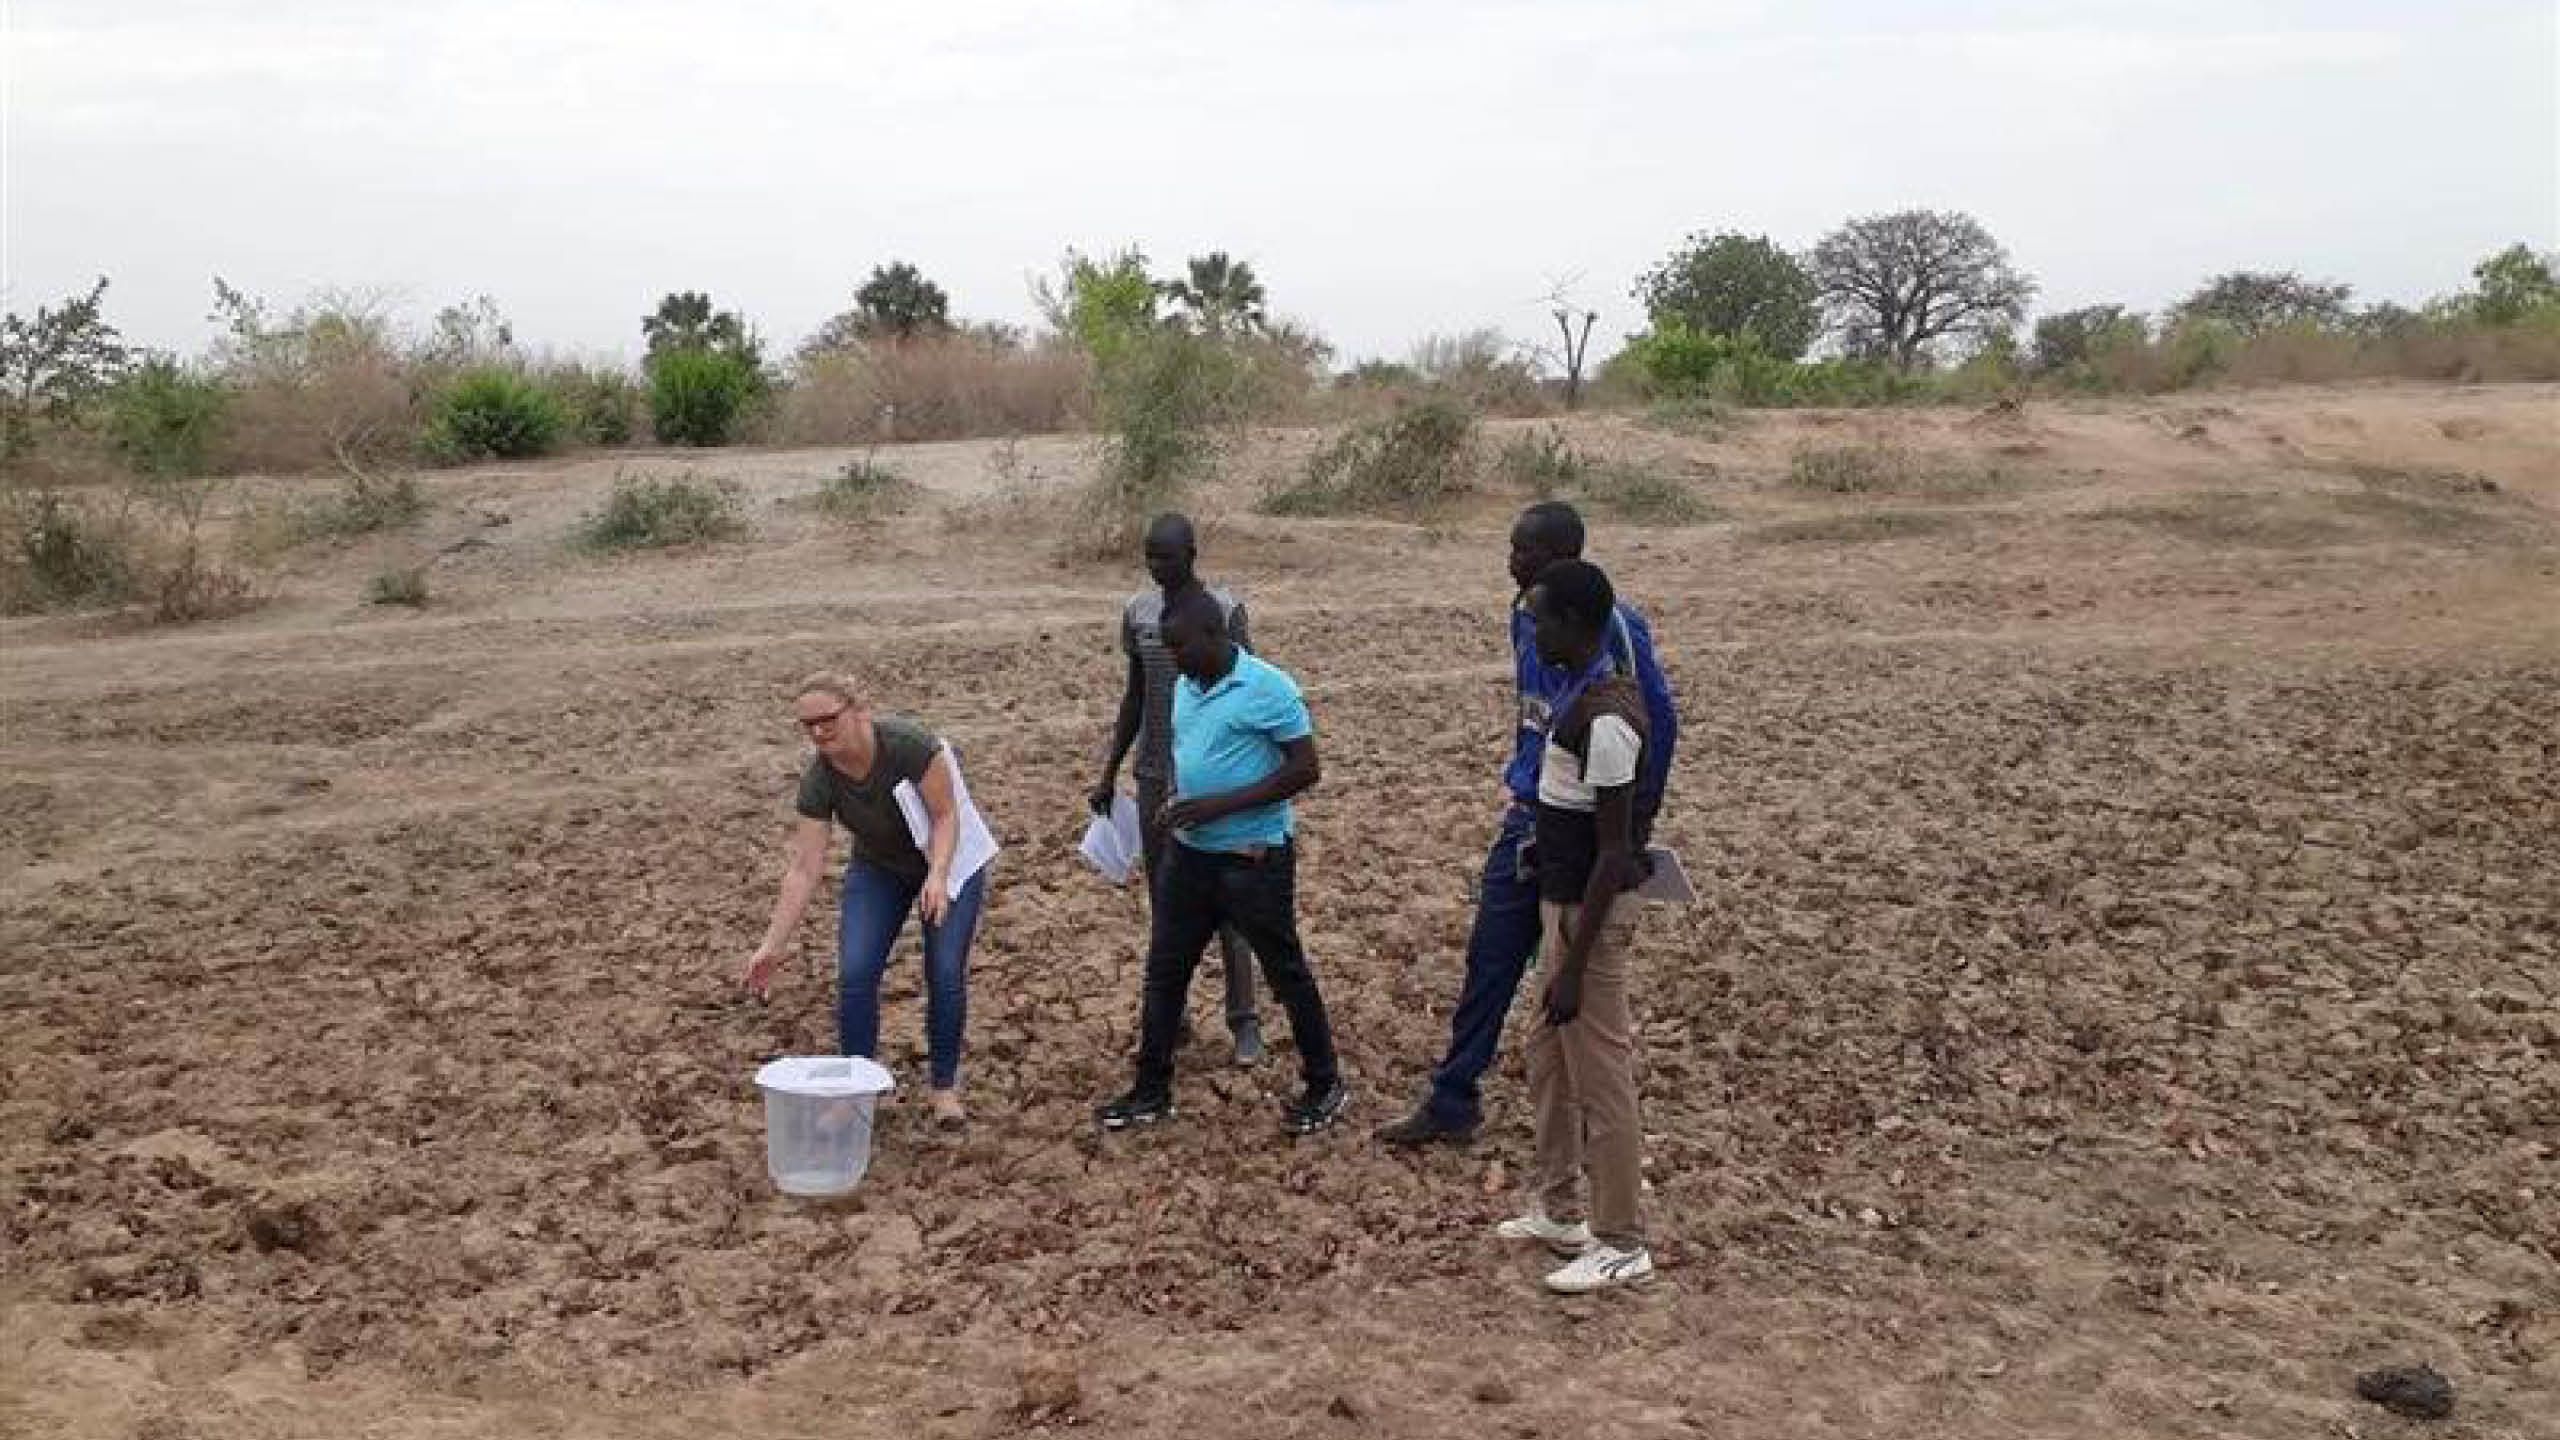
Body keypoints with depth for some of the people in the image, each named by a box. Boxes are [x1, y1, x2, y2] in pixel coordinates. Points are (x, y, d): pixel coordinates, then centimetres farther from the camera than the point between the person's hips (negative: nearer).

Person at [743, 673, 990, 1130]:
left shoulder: (909, 743, -33)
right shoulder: (818, 780, -21)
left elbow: (945, 815, -24)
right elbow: (805, 868, -20)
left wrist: (938, 876, -40)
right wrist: (773, 945, -23)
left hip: (948, 858, -3)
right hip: (878, 869, 3)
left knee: (945, 974, -13)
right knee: (854, 973, -12)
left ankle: (946, 1086, 7)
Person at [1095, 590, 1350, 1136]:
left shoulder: (1267, 688, -16)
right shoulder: (1185, 688, 7)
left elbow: (1305, 768, -17)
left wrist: (1221, 805, -22)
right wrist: (1176, 804, 0)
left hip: (1254, 857, -7)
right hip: (1189, 854, 7)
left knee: (1286, 973, 6)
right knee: (1164, 970, 10)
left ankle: (1325, 1086, 23)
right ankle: (1152, 1091, 23)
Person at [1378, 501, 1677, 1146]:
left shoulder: (1612, 626, -18)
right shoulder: (1526, 617, 6)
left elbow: (1658, 720, -14)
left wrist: (1639, 824, -12)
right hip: (1530, 817, 7)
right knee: (1489, 961, 9)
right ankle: (1452, 1102, 18)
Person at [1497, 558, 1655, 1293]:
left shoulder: (1604, 718, -25)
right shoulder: (1586, 695, 6)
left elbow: (1615, 854, -24)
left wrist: (1574, 965, -21)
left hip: (1590, 909, -10)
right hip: (1565, 898, 10)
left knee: (1600, 1077, 2)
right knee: (1548, 1059, 20)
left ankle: (1620, 1245, 15)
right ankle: (1558, 1210, 35)